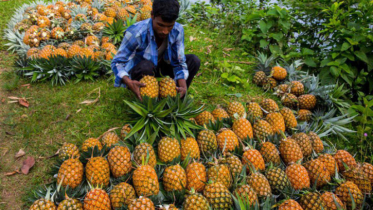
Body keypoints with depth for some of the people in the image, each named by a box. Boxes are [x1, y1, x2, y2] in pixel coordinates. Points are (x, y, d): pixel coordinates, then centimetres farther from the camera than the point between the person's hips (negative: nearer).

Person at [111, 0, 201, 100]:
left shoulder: (177, 30, -22)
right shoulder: (136, 33, -32)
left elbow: (179, 62, -16)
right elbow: (117, 62, -26)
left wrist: (182, 86, -34)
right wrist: (129, 82, -46)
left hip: (161, 66, 4)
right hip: (140, 70, -3)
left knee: (194, 60, -17)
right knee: (146, 66, -38)